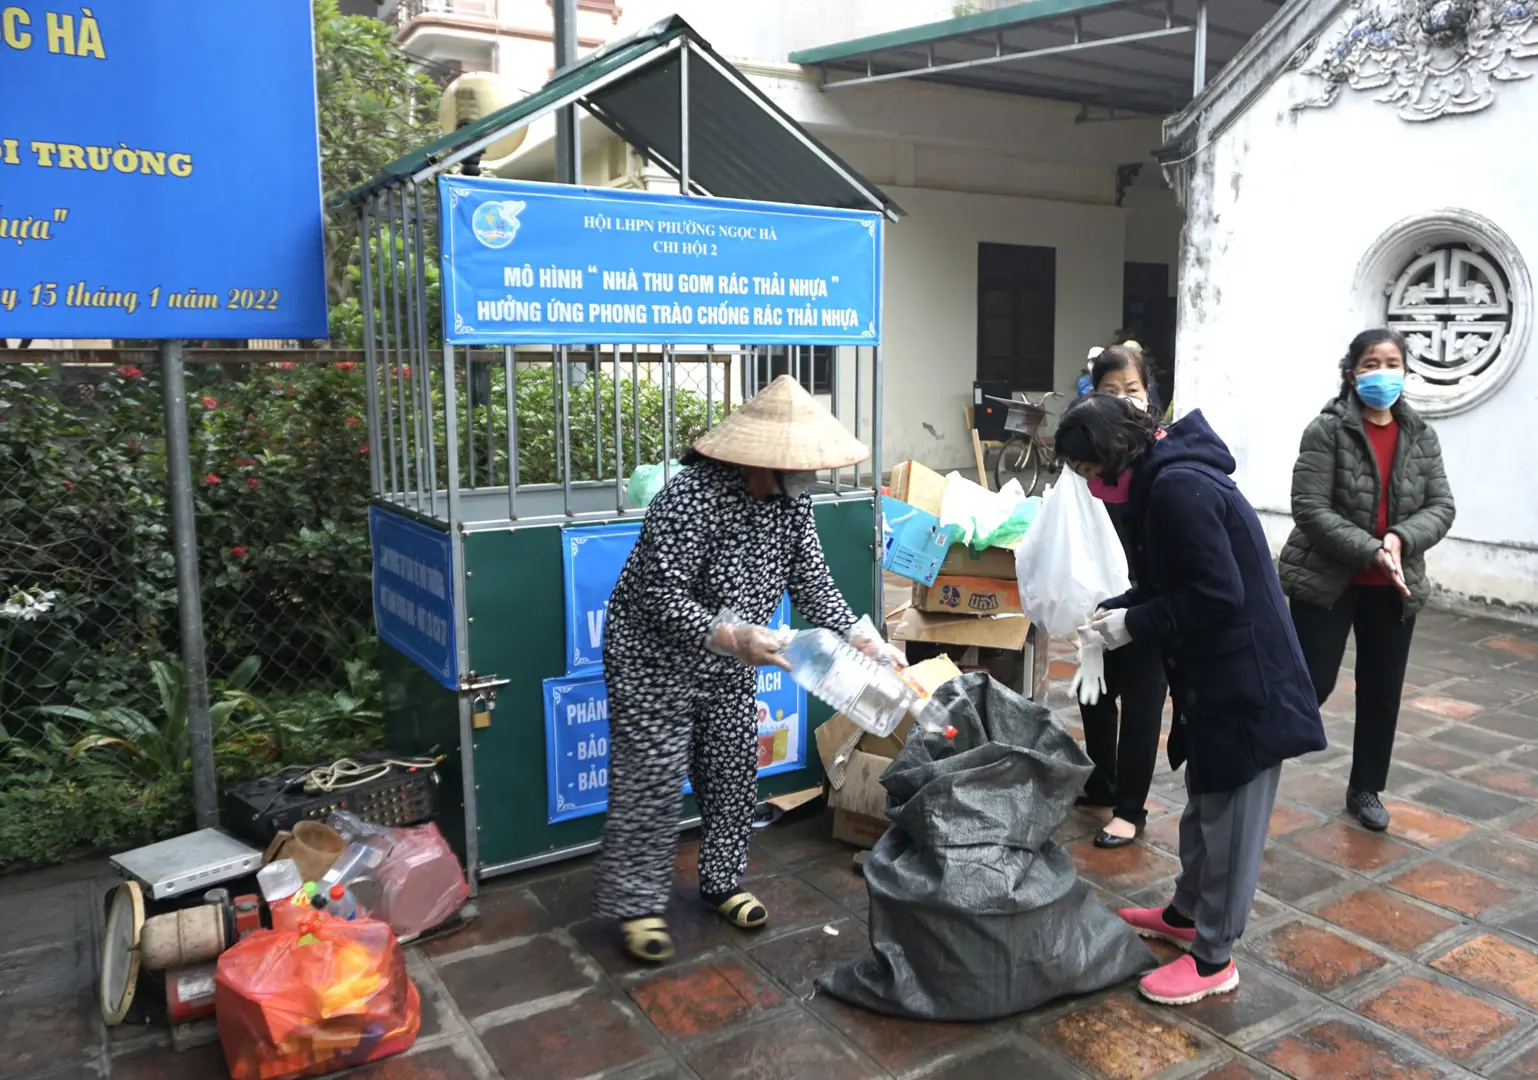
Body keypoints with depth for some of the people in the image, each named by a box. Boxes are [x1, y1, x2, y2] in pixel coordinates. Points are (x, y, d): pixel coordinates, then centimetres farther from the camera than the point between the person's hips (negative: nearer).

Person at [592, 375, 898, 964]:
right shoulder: (691, 497, -29)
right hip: (655, 658, -7)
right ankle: (637, 905, 16)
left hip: (729, 662, 7)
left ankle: (721, 882, 32)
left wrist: (860, 636, -14)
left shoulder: (791, 499, -6)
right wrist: (732, 636, -42)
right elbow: (661, 599, -29)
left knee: (735, 771, 13)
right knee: (653, 783, -1)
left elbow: (812, 583, -1)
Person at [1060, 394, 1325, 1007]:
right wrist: (1115, 610, 3)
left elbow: (1218, 594, -26)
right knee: (1204, 800, 22)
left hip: (1245, 681, -10)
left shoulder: (1178, 488, -24)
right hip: (1214, 675, 10)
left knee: (1230, 816, 2)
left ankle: (1213, 959, 16)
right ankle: (1186, 914, 40)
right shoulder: (1162, 480, 9)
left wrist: (1134, 624, -17)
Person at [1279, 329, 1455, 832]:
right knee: (1310, 685, -5)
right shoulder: (1327, 430, -11)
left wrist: (1400, 540, -19)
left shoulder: (1421, 436, 4)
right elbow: (1309, 508, -17)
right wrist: (1371, 550, -24)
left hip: (1395, 588, 5)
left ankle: (1366, 789, 30)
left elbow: (1442, 506, 0)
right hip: (1326, 582, -5)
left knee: (1383, 693, 13)